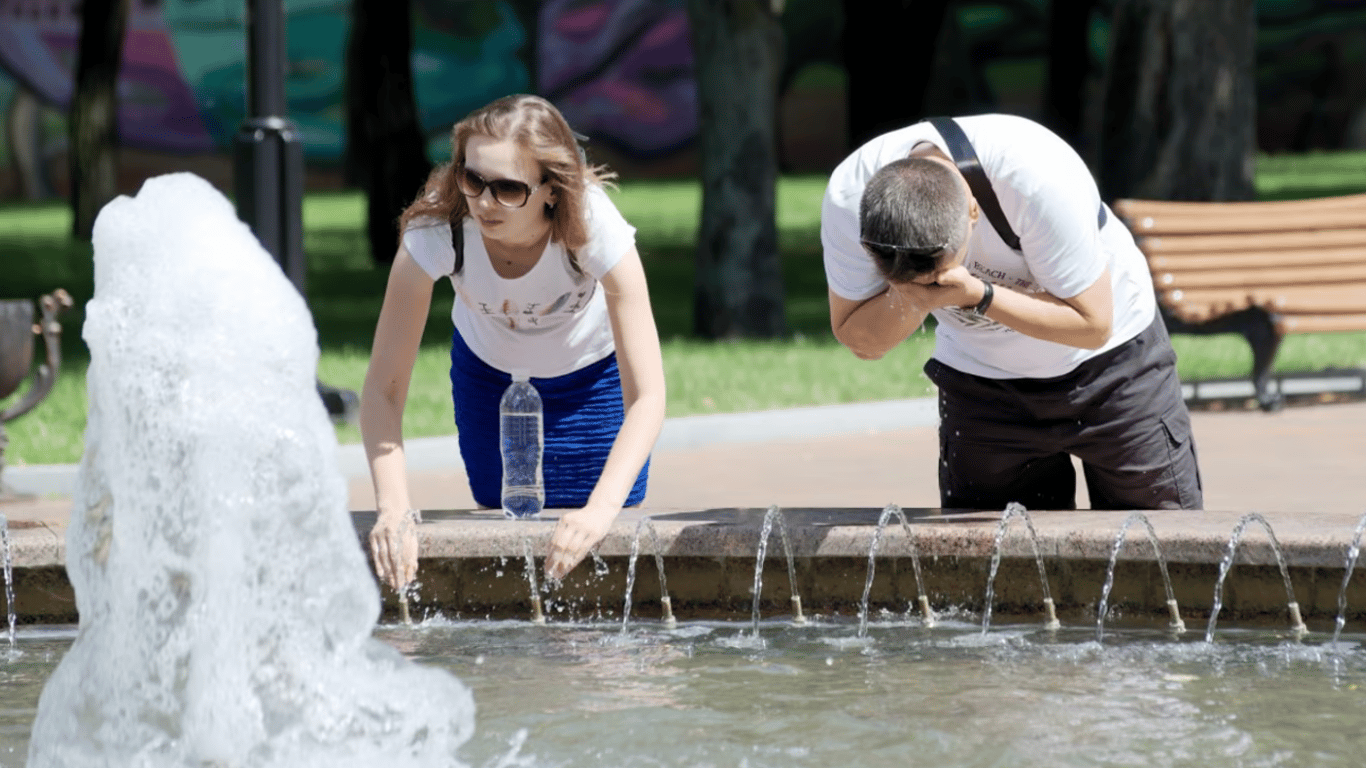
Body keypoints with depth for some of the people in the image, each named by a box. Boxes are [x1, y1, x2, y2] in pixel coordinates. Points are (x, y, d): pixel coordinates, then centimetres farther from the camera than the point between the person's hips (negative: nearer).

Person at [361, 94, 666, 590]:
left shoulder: (595, 230, -40)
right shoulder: (434, 233, -37)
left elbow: (647, 396, -40)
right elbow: (384, 386, -32)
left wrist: (602, 508, -54)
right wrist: (394, 507, -46)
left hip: (592, 374, -1)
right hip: (488, 368, 1)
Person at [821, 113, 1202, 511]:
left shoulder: (1039, 180, -36)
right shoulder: (848, 200, -26)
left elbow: (1093, 325, -26)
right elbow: (861, 343, -13)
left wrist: (978, 296, -38)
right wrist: (911, 297, -36)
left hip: (1109, 358, -2)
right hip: (980, 375, 2)